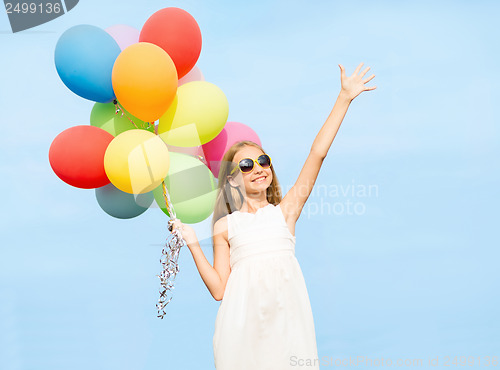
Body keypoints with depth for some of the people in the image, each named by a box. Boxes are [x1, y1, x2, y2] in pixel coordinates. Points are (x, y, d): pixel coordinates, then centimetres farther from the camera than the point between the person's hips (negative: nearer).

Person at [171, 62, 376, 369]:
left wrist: (344, 98, 5)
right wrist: (193, 245, 0)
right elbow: (218, 289, 6)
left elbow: (318, 154, 7)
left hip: (285, 314, 0)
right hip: (244, 318, 0)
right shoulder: (225, 226, 12)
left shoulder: (284, 211, 12)